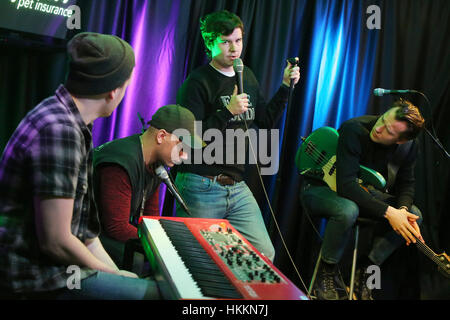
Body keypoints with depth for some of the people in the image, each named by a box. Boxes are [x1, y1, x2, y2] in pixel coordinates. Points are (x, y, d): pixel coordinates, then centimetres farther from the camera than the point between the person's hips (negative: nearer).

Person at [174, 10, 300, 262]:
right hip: (201, 189, -6)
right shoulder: (197, 83, -9)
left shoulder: (247, 76, 13)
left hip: (237, 187, 6)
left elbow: (266, 121, 19)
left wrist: (286, 87, 9)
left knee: (264, 254, 0)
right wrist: (227, 112, -22)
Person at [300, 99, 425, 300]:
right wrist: (388, 212, -38)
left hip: (363, 190, 6)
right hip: (320, 188, -6)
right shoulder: (354, 129, -30)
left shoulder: (408, 147, -10)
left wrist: (402, 209, -22)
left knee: (414, 215, -10)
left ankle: (364, 271, -1)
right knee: (348, 211, -40)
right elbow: (346, 185, -35)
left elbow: (406, 184, 1)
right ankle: (326, 272, -13)